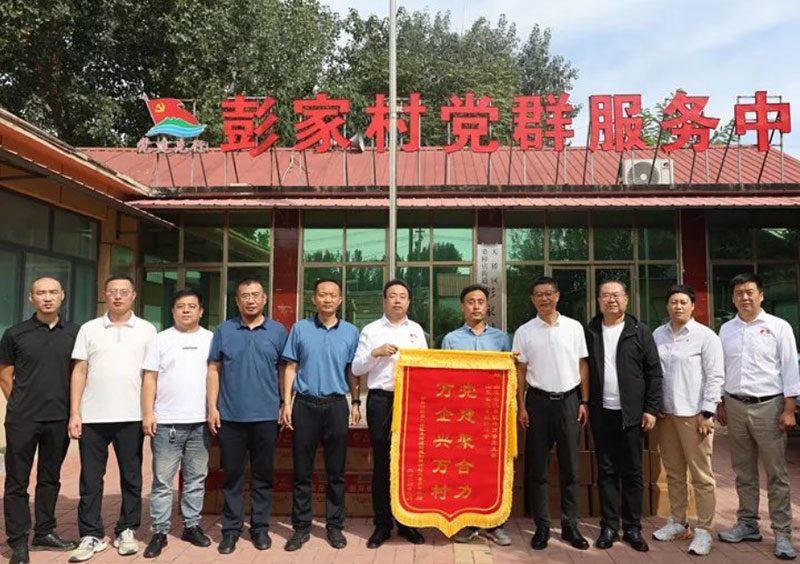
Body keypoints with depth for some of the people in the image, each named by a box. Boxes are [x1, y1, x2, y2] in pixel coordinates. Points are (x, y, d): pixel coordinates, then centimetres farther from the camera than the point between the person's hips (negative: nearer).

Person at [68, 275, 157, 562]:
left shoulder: (147, 330, 4)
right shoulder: (89, 329, 6)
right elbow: (79, 372, 5)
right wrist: (74, 413, -1)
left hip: (131, 417, -1)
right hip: (92, 417, 1)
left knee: (131, 477, 8)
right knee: (90, 479, 6)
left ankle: (126, 531, 21)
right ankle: (91, 535, 17)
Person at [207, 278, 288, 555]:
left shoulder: (278, 331, 4)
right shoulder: (223, 330, 4)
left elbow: (286, 370, 6)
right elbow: (213, 370, 4)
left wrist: (286, 406, 0)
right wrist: (212, 407, -3)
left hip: (266, 416, 0)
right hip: (230, 416, 0)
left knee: (263, 475, 9)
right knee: (232, 475, 8)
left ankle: (260, 527, 22)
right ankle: (231, 528, 20)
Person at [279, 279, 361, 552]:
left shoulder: (351, 332, 4)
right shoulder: (299, 329, 3)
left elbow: (353, 371, 10)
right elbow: (291, 368, 4)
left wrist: (356, 402, 4)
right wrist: (286, 403, -2)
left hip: (336, 406, 0)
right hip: (305, 405, 0)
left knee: (336, 471, 7)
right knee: (302, 471, 6)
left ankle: (334, 526, 20)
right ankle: (301, 527, 19)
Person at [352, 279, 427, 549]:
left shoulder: (416, 330, 11)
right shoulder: (371, 330, 5)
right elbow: (356, 369, 3)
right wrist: (375, 353, -12)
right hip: (380, 399, -1)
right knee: (382, 463, 5)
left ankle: (406, 522, 20)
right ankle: (382, 524, 16)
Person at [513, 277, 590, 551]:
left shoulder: (574, 327, 3)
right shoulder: (524, 332, 1)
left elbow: (583, 366, 6)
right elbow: (520, 372, 3)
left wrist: (584, 402, 1)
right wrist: (521, 407, -2)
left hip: (568, 400, 0)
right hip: (538, 401, 0)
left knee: (570, 466, 6)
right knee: (537, 467, 5)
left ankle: (570, 526, 17)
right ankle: (542, 526, 15)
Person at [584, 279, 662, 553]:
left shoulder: (640, 331, 0)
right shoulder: (589, 332, 5)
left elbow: (654, 373, -1)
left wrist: (651, 409, -6)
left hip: (631, 413, -1)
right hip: (601, 413, 1)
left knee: (632, 472, 6)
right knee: (606, 471, 8)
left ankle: (633, 528, 17)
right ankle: (609, 527, 16)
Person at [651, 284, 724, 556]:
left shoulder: (705, 336, -5)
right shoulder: (658, 335, 7)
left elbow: (715, 377, -7)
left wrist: (706, 414, -11)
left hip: (694, 414, -5)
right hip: (665, 413, 5)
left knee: (701, 475, 1)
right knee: (674, 472, 14)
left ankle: (704, 531, 11)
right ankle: (677, 522, 26)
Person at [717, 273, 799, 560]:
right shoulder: (726, 329, 8)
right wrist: (720, 405, 11)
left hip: (768, 406, -4)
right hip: (735, 406, 4)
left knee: (776, 473, 2)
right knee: (744, 472, 12)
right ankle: (747, 524, 23)